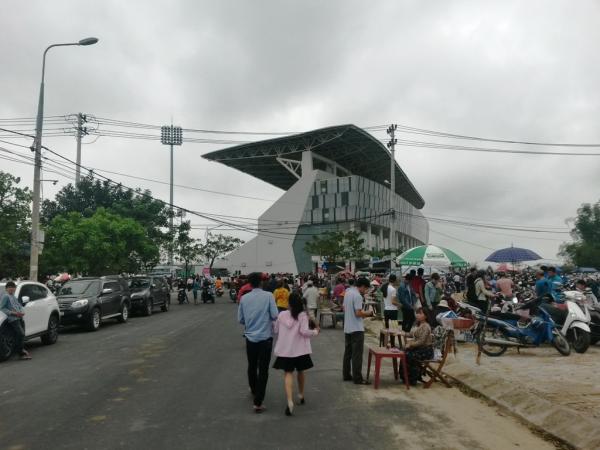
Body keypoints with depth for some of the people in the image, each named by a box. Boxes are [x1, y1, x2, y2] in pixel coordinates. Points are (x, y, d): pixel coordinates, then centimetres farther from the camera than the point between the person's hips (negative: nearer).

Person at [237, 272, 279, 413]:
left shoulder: (244, 298, -3)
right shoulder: (268, 296, -11)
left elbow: (240, 319, 2)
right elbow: (275, 316, -13)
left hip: (250, 337, 3)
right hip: (265, 337, -3)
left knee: (252, 366, 22)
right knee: (263, 369, 1)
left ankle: (254, 390, 44)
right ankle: (258, 402, -1)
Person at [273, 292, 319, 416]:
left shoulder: (282, 315, -1)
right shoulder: (303, 315, -8)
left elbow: (276, 331, 7)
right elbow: (304, 331, -17)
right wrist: (315, 331, -1)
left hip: (285, 350, 0)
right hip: (300, 349, 0)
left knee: (288, 373, -1)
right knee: (300, 371, 20)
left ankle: (290, 401, -19)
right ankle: (301, 396, 36)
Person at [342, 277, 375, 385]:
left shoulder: (347, 293, 10)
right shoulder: (357, 296, -18)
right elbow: (358, 313, -22)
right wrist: (368, 313, -6)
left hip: (347, 328, 9)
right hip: (356, 329, -9)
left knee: (348, 353, 14)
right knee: (357, 355, -4)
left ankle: (346, 375, 21)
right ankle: (357, 378, 0)